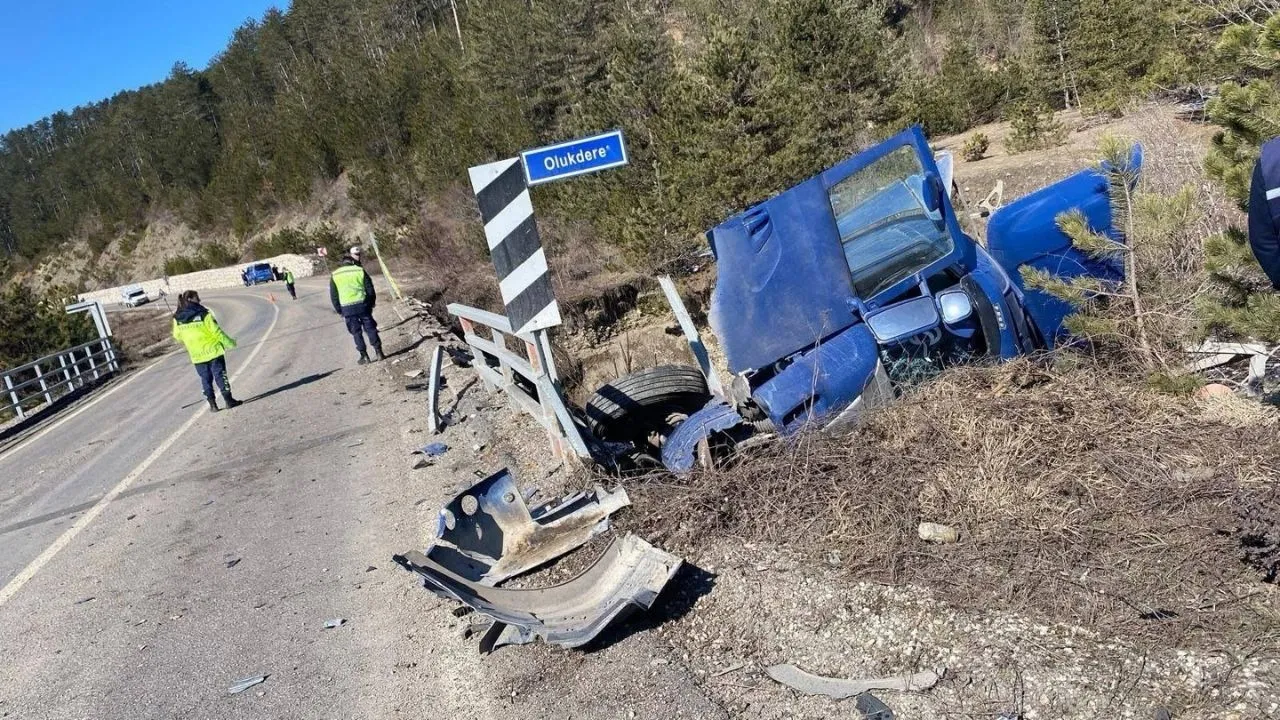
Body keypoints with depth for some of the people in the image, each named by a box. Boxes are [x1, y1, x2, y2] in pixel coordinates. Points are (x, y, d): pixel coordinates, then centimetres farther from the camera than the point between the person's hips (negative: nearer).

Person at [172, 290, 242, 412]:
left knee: (205, 379, 14)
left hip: (196, 356, 4)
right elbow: (217, 331, -13)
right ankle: (229, 400, 6)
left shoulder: (177, 319, -2)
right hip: (213, 351, -4)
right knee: (220, 376, 4)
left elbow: (177, 336, 11)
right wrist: (230, 343, -1)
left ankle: (212, 404, 13)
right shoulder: (203, 315, -16)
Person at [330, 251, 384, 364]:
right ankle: (379, 352, 6)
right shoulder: (360, 271, 2)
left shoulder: (334, 275, 7)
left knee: (356, 333, 8)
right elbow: (370, 290, 1)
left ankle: (364, 356, 10)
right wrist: (371, 304, 13)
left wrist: (339, 311, 14)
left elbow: (333, 296, 7)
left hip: (347, 308, 1)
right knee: (370, 329, 8)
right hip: (362, 304, -1)